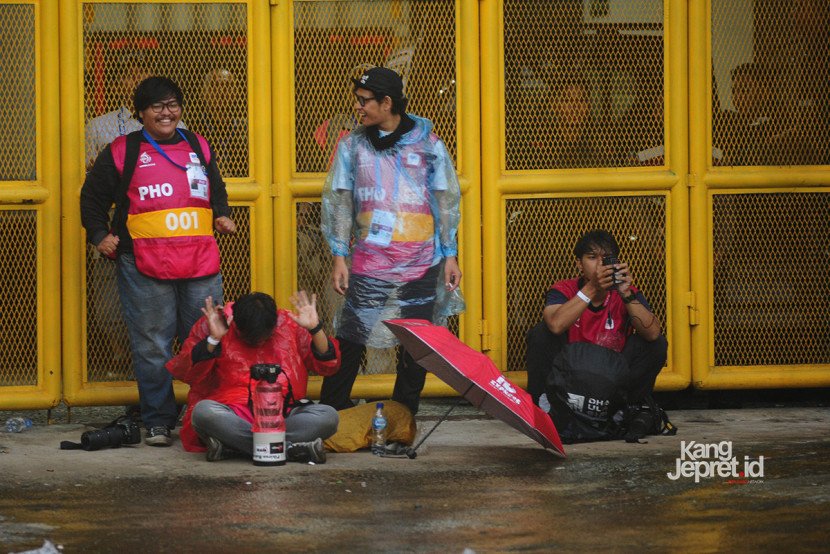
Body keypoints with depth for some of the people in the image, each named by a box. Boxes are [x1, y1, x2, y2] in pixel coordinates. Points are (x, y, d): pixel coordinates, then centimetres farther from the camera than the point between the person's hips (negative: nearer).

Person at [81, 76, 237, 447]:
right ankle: (158, 422, 6)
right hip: (144, 269, -3)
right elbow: (92, 198, 12)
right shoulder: (122, 152, 5)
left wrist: (222, 216, 12)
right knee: (152, 348, -2)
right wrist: (99, 235, -1)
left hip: (201, 265, 3)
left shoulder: (199, 147, 16)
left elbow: (217, 190, 31)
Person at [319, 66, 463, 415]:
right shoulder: (353, 145, 6)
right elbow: (338, 203, 7)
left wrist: (450, 255, 4)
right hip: (369, 263, 0)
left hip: (420, 266, 0)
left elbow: (446, 202, 7)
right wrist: (338, 257, 0)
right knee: (350, 341, -5)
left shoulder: (427, 144, 3)